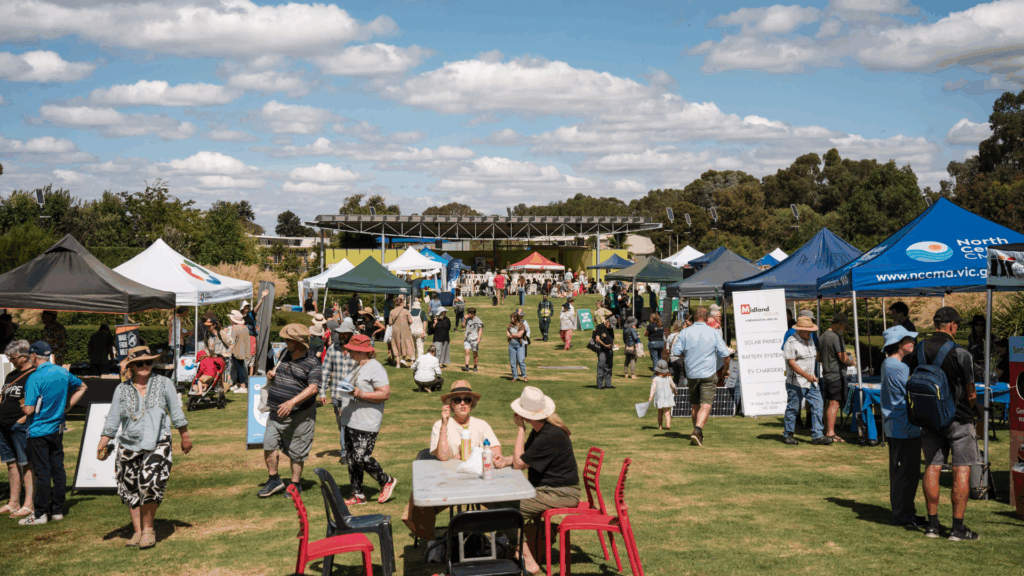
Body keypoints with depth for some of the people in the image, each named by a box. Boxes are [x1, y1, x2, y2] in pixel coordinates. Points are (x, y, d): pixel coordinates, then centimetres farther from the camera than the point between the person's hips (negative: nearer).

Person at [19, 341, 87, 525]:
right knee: (58, 470, 10)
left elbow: (29, 410, -22)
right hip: (57, 429, 6)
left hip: (39, 431, -6)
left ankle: (40, 514, 5)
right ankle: (57, 510, 17)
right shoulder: (63, 372, 3)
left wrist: (22, 404, 1)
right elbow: (82, 387, 20)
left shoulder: (35, 378, -18)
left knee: (42, 473, -2)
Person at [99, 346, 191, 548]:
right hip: (129, 446, 3)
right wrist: (103, 441, -1)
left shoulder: (163, 383, 4)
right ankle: (138, 531, 17)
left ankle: (148, 529, -1)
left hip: (158, 444, -3)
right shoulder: (122, 389, 8)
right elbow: (112, 419, 10)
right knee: (130, 489, 4)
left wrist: (185, 436, 13)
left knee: (149, 483, -17)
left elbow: (176, 412, 10)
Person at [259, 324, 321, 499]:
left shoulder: (312, 364, -12)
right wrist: (271, 374, 2)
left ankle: (295, 484, 18)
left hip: (299, 415, -6)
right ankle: (274, 480, 16)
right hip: (276, 413, 6)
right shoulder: (285, 355, 10)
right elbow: (277, 370, 28)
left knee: (296, 452, 3)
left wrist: (292, 402, -34)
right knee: (269, 445, 2)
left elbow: (313, 388, -22)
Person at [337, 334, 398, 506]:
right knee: (352, 459, 8)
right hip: (350, 421, 9)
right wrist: (345, 408, 22)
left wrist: (362, 394, -26)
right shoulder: (358, 366, 17)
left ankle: (387, 481, 10)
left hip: (366, 424, -9)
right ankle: (358, 495, 16)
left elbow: (385, 394, -20)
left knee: (362, 458, -12)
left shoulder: (375, 368, -13)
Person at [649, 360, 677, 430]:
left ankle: (660, 426, 16)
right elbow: (673, 386, 11)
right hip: (668, 397, 0)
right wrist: (674, 392, 31)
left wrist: (651, 397, -16)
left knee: (660, 413, 13)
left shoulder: (655, 379, -7)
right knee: (667, 413, 0)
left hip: (659, 398, 0)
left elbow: (653, 388, -14)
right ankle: (668, 425, -17)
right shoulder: (669, 378, -1)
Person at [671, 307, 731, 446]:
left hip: (691, 374, 3)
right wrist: (725, 369, 16)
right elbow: (725, 354, -2)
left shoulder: (685, 332, -2)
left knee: (694, 405, 17)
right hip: (709, 374, -3)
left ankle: (697, 432, 27)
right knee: (705, 405, -7)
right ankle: (698, 431, -25)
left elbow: (676, 352, 0)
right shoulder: (713, 333, -4)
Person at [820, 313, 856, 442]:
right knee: (834, 403, -8)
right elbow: (843, 358, -19)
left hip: (826, 374, 9)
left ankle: (827, 432, 19)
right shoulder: (836, 337, -16)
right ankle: (831, 432, -10)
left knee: (828, 404, 13)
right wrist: (852, 361, 2)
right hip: (837, 375, -9)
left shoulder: (823, 336, 13)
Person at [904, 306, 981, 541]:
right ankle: (958, 528, 2)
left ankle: (933, 524, 13)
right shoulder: (961, 354, -15)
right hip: (958, 419, -5)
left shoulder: (917, 352, -1)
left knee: (932, 468, 9)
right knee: (961, 471, 1)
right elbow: (971, 394, -7)